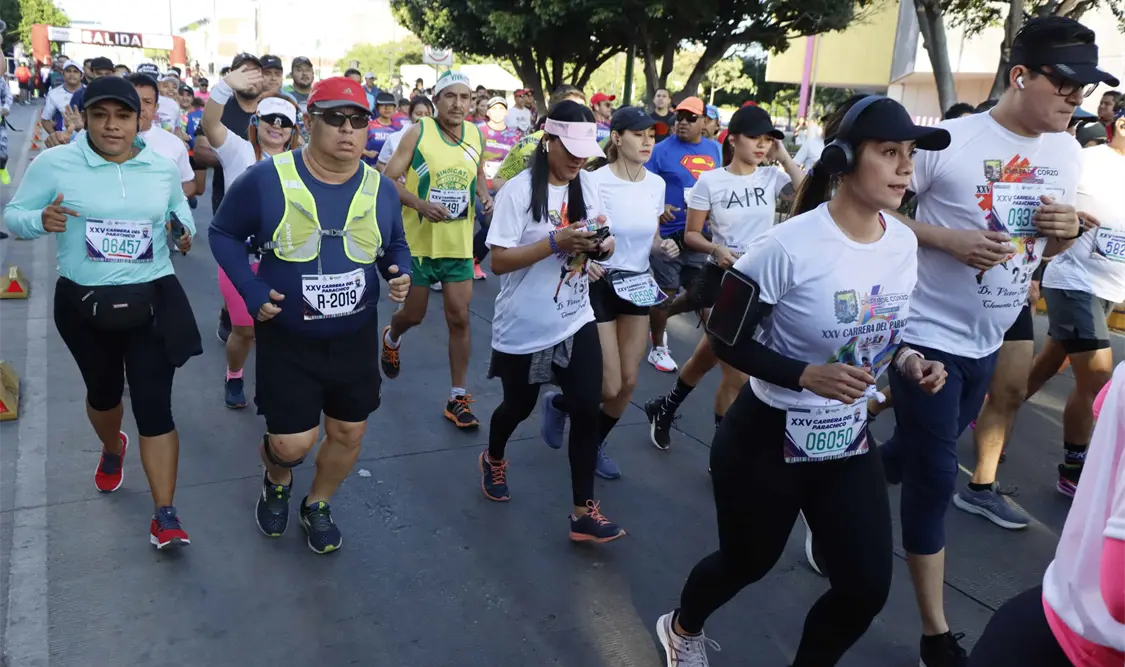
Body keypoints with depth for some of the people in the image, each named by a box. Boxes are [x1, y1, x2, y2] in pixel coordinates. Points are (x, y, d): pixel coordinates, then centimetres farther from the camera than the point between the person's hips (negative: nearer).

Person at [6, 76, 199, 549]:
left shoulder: (163, 167, 1)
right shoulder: (54, 163, -6)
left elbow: (180, 211, 17)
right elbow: (13, 217, -1)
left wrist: (187, 234, -6)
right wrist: (42, 220, -23)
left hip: (152, 302, 0)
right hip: (83, 303, 1)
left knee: (154, 405, -4)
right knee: (103, 391, 22)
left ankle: (164, 514, 2)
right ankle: (112, 449, 57)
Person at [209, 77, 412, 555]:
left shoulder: (380, 189, -2)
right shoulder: (267, 179, -13)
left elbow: (395, 244, 13)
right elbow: (223, 233, -1)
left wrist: (400, 272, -10)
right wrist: (251, 291, -14)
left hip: (356, 340, 4)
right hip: (287, 341, -3)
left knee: (348, 433, 13)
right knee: (291, 443, -1)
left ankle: (317, 505, 42)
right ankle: (276, 482, 39)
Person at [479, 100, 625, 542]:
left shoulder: (587, 187, 4)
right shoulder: (520, 190, -14)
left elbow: (598, 247, 11)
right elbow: (498, 261, -18)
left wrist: (601, 245, -14)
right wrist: (555, 242, -28)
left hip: (575, 320, 4)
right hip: (524, 326, -4)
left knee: (588, 409, -4)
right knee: (519, 406, 14)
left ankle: (584, 511, 7)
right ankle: (493, 460, 47)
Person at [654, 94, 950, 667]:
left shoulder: (903, 242, -3)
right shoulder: (790, 245, -24)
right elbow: (726, 340, -18)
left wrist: (907, 360, -7)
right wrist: (807, 375, -30)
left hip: (847, 442, 6)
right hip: (767, 440, -5)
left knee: (868, 587, 5)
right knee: (747, 563, 16)